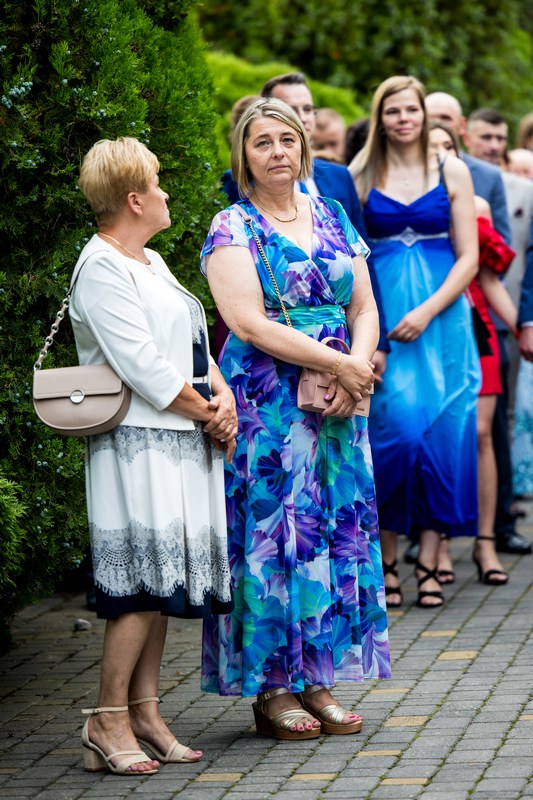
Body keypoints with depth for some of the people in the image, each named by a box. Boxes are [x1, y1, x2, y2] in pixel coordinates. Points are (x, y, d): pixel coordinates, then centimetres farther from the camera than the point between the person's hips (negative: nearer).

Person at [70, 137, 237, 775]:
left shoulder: (151, 262, 20)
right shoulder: (101, 268, -11)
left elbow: (195, 342, 19)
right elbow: (144, 368, -17)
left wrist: (222, 393, 0)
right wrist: (205, 413, -9)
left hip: (180, 443, 9)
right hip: (136, 443, -9)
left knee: (158, 584, 8)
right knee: (142, 581, -12)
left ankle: (144, 713, 11)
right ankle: (107, 719, -8)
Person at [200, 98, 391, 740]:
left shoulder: (332, 218, 13)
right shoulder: (233, 229, -4)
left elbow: (364, 308, 11)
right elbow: (250, 322, -14)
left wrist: (359, 365, -9)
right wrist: (337, 363, -16)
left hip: (338, 400, 5)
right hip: (266, 403, -5)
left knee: (335, 526, 4)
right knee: (274, 528, -5)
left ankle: (316, 680, 10)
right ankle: (271, 689, 1)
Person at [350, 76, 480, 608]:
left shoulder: (451, 173, 6)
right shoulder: (361, 176, 6)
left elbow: (468, 256, 2)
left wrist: (427, 311, -11)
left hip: (440, 316, 1)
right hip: (382, 319, -1)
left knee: (439, 432, -3)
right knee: (392, 428, -9)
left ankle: (428, 562, 2)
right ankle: (385, 560, 0)